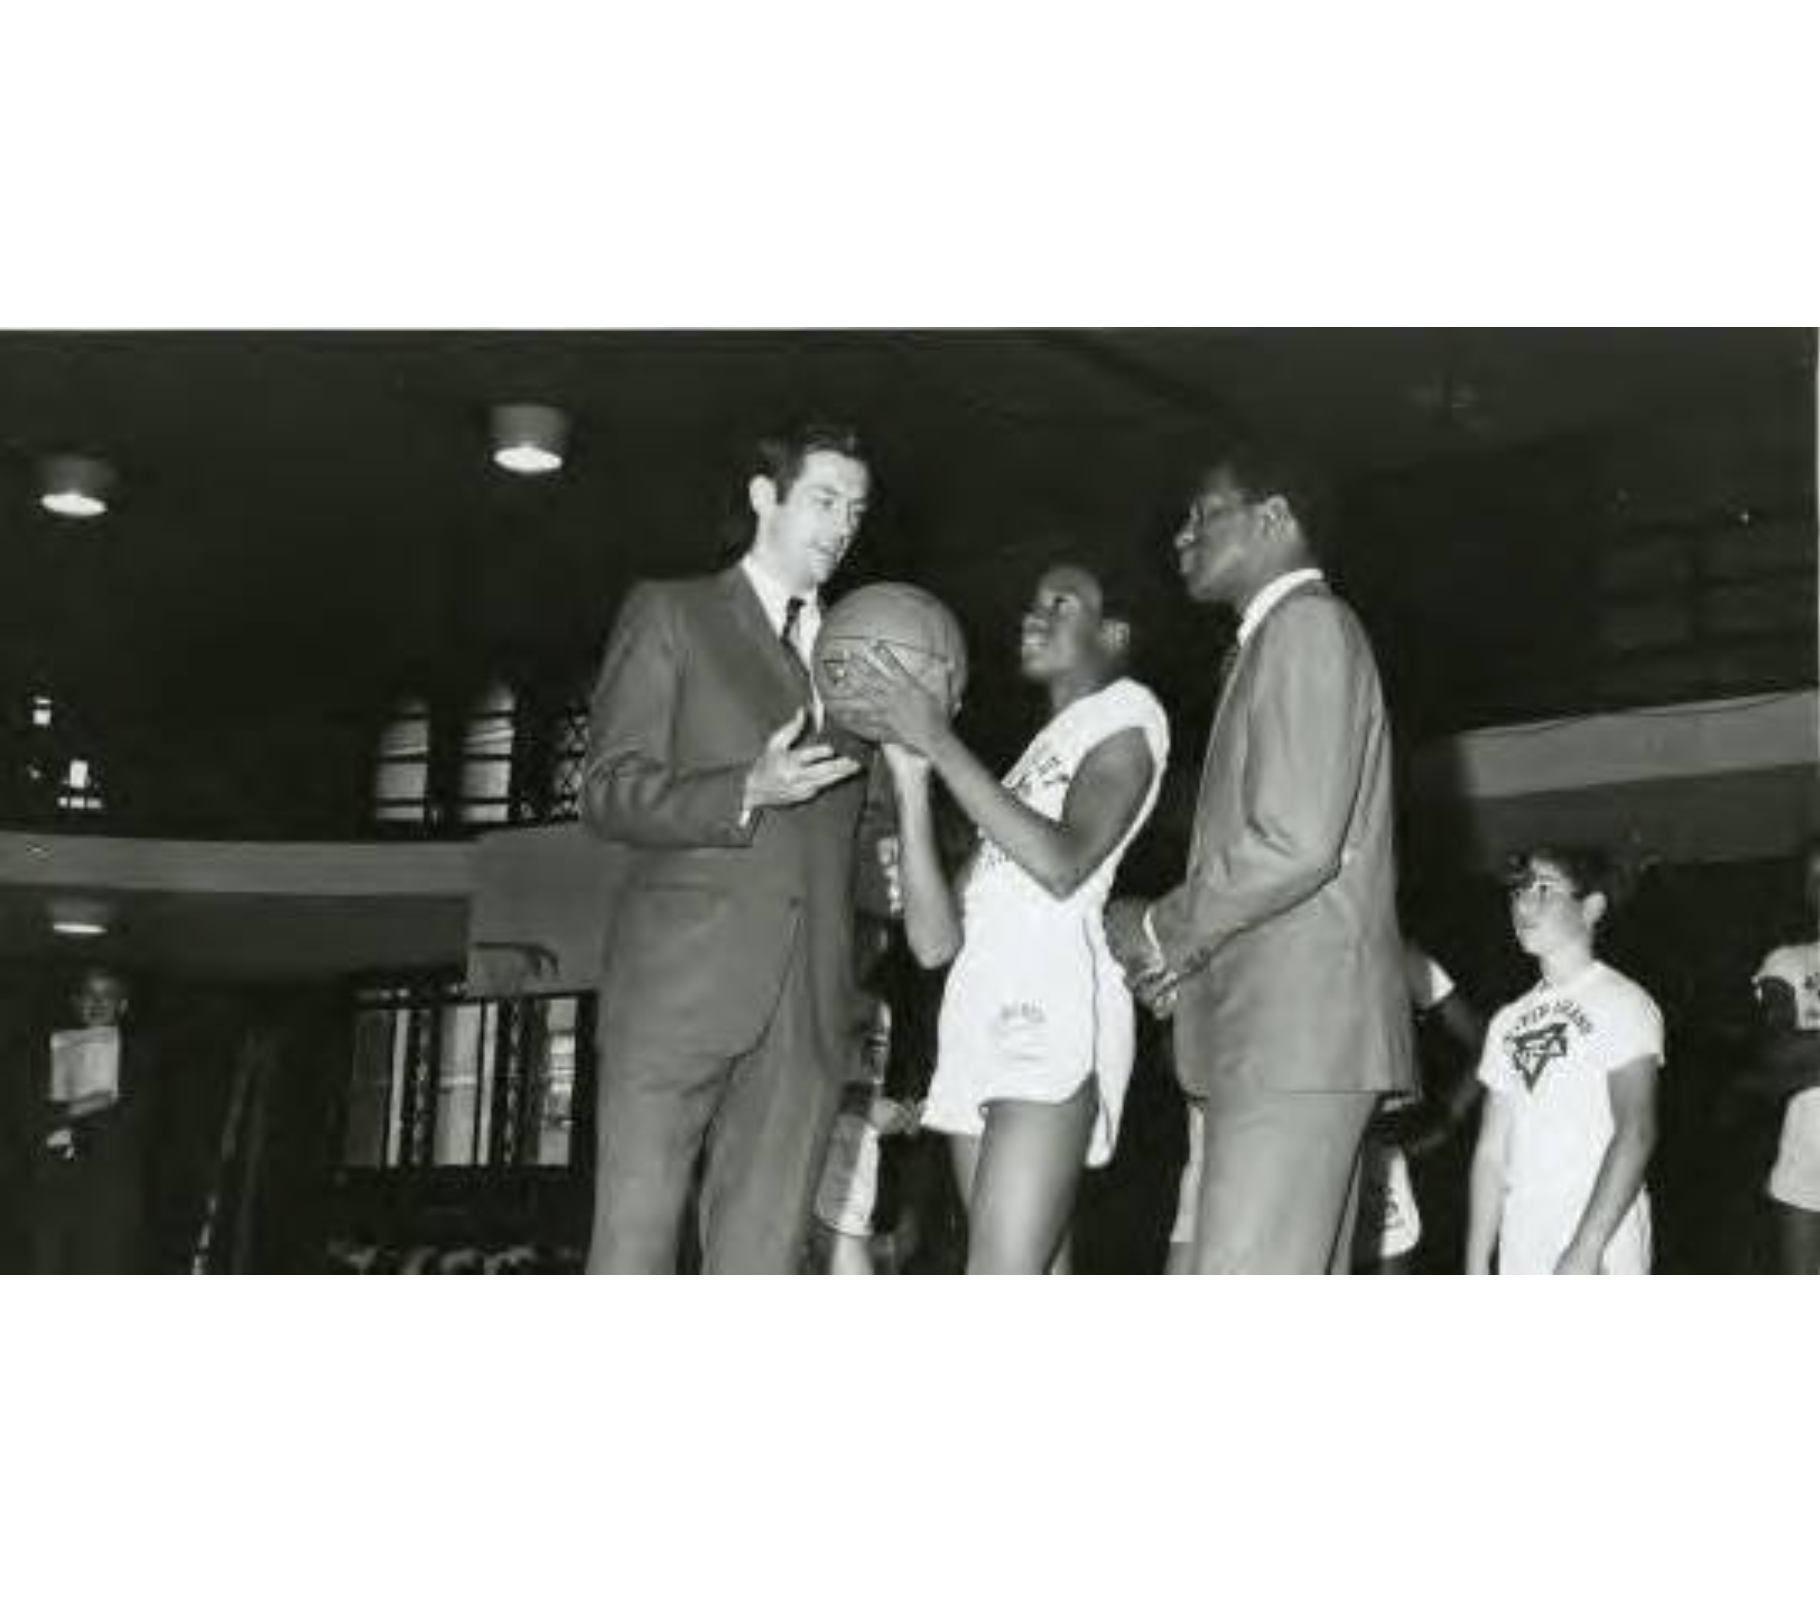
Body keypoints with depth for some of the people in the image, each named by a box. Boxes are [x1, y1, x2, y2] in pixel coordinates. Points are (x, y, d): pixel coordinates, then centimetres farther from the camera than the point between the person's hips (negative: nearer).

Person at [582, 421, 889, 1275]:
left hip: (810, 1007, 4)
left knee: (763, 1252, 1)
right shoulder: (670, 614, 9)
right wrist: (747, 792, -16)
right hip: (680, 984, -4)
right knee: (634, 1246, -5)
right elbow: (609, 793, 0)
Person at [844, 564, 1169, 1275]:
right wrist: (910, 776, 9)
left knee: (1003, 1267, -18)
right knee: (1037, 1267, 3)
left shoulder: (1126, 712, 8)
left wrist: (939, 741, -9)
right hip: (982, 1017, 8)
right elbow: (934, 940, 16)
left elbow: (1063, 864, -13)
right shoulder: (1029, 764, 28)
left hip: (1056, 1009, -7)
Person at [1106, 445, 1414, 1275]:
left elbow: (1295, 842, -18)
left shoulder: (1307, 625, -6)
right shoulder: (1277, 638, 24)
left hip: (1296, 1028, -10)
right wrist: (1184, 951, 9)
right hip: (1277, 1029, 10)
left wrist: (1160, 930, -6)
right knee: (1297, 1260, 9)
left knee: (1245, 1259, -14)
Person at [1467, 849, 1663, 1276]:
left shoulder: (1623, 1003, -3)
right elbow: (1492, 1150, 13)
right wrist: (1476, 1264, 5)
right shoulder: (1508, 1022, 16)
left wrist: (1585, 1252, -22)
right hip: (1519, 1257, 5)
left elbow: (1635, 1133, -13)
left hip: (1602, 1256, -5)